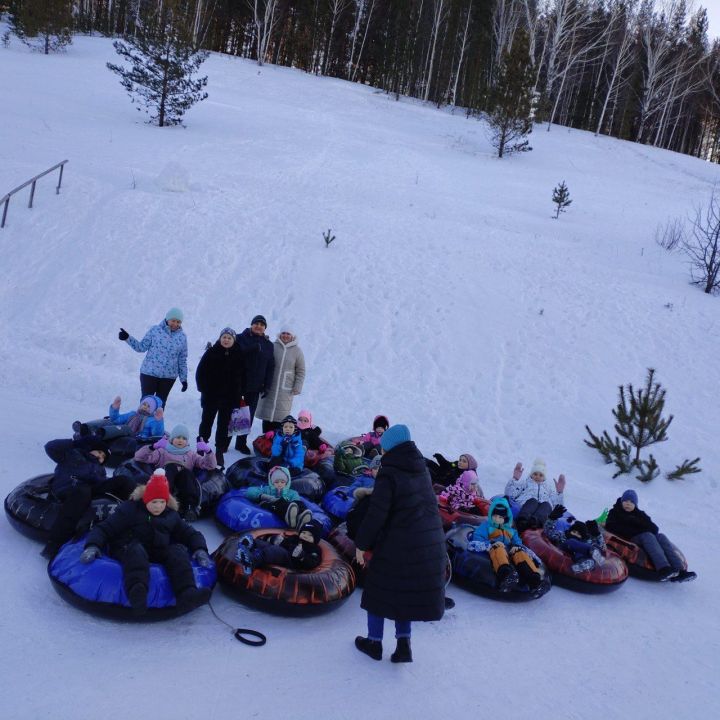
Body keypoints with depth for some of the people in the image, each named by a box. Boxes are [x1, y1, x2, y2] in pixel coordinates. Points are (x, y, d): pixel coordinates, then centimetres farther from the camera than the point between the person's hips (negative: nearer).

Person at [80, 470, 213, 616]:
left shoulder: (171, 516, 19)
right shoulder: (130, 510, 9)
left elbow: (191, 534, 20)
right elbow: (104, 529, 4)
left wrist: (200, 551, -2)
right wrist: (92, 547, -16)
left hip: (159, 554, 3)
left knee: (178, 550, -27)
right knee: (136, 550, -37)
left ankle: (187, 593, -50)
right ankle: (137, 592, -67)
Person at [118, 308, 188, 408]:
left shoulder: (182, 337, 1)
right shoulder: (155, 330, -4)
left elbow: (182, 360, 7)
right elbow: (142, 347, 0)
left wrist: (184, 379, 6)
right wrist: (127, 338, -13)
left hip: (169, 376, 2)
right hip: (149, 373, -1)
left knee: (161, 402, 12)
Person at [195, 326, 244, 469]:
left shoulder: (239, 355, 1)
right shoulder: (211, 353, -4)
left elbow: (242, 377, 7)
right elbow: (200, 372, -1)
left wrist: (238, 395, 3)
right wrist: (204, 389, -7)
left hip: (230, 397, 1)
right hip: (211, 396, -1)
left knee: (224, 425, 4)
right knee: (206, 422, 12)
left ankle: (220, 453, 9)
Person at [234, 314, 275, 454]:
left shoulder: (268, 345, 9)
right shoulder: (241, 338, -3)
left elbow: (271, 367, 9)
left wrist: (267, 385, 4)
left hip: (255, 387, 4)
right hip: (238, 384, -3)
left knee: (249, 416, 9)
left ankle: (241, 443, 22)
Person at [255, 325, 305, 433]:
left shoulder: (297, 351, 2)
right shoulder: (273, 347, 1)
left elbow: (301, 371, 5)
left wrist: (297, 387, -2)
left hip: (286, 390, -1)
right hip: (269, 388, 1)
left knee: (280, 416, -2)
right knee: (267, 415, 4)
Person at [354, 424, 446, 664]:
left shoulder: (388, 473, -16)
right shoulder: (421, 469, 5)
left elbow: (377, 514, -18)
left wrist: (362, 543, -8)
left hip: (396, 545, -6)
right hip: (429, 543, 6)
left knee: (380, 588, 13)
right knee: (406, 590, 19)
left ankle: (374, 642, 26)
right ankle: (403, 644, 17)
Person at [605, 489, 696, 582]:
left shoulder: (640, 514, 26)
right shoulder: (614, 513, 15)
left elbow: (654, 528, 13)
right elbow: (610, 527, -6)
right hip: (628, 541, -5)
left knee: (660, 536, -22)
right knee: (648, 536, -31)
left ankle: (679, 571, -37)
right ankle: (663, 569, -52)